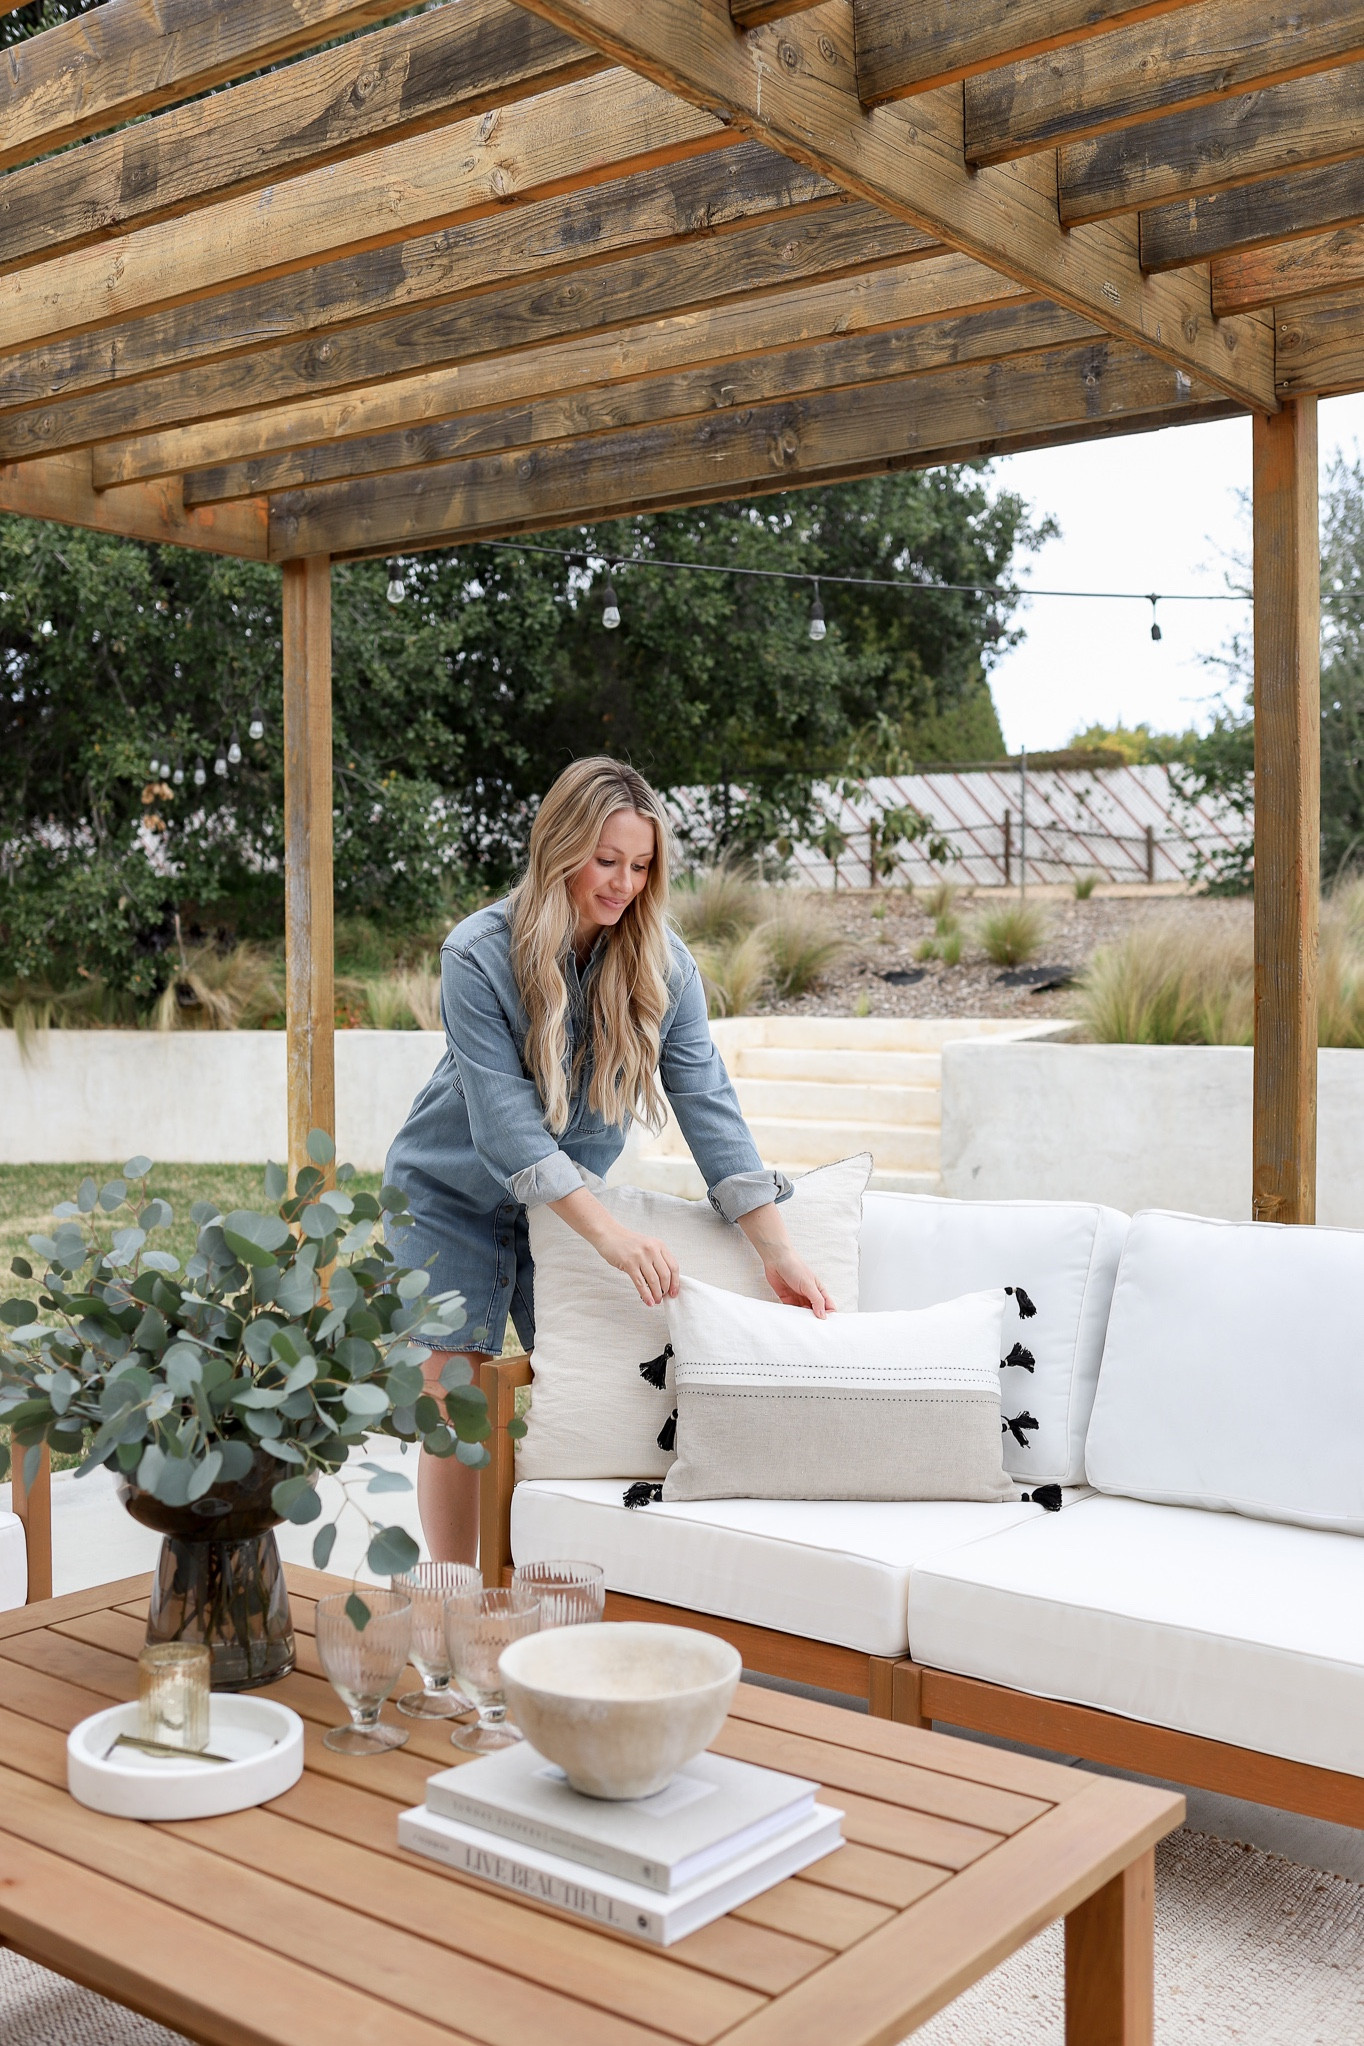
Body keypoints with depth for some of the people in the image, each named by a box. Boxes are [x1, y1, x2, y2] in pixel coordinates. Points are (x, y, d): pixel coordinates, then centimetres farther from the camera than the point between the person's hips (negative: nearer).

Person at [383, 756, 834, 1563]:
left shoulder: (663, 960, -13)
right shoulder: (478, 955, -23)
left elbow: (708, 1102, -16)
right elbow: (505, 1125, -29)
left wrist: (779, 1249, -24)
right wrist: (612, 1234, -37)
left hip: (569, 1200, 3)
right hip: (455, 1197, -3)